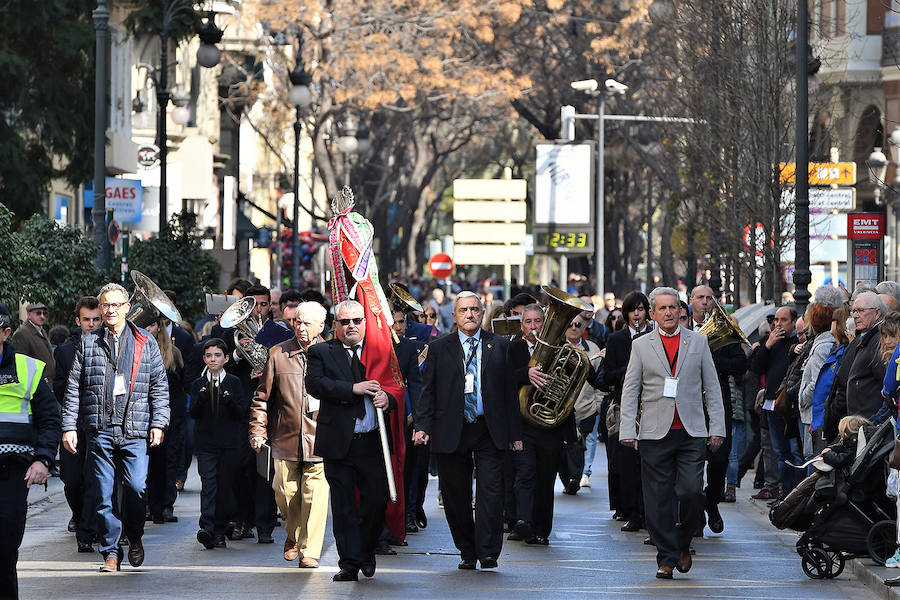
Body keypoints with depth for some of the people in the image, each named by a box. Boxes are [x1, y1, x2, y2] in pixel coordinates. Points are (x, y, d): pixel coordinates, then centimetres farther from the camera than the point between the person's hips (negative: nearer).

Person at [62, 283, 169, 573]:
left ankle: (134, 537, 13)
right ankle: (111, 552, 9)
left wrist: (158, 423, 0)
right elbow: (74, 388, 9)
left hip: (135, 430, -1)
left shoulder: (145, 342, 10)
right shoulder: (88, 343, 11)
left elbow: (159, 386, 9)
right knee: (103, 494, 0)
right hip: (99, 430, 1)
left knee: (136, 486, -12)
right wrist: (69, 426, 2)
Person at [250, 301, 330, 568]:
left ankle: (310, 550, -2)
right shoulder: (278, 354, 7)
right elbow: (263, 396, 11)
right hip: (285, 438, 2)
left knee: (315, 495, -8)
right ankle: (294, 535, 31)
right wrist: (258, 429, 5)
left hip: (319, 439, -2)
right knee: (286, 492, 5)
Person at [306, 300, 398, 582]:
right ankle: (350, 563, 10)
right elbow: (314, 384, -10)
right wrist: (353, 388, -17)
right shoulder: (320, 352, 6)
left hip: (372, 441, 1)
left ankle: (366, 551, 21)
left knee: (377, 499, -3)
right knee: (343, 505, 2)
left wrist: (387, 399, -11)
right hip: (339, 442, -1)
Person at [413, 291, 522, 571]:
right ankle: (467, 552, 15)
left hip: (489, 432, -1)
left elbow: (510, 390, 8)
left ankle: (488, 552, -6)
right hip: (451, 432, 1)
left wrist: (514, 432, 5)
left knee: (491, 491, -9)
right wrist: (423, 426, -6)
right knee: (456, 495, 4)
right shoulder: (439, 348, 7)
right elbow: (428, 390, 6)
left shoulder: (499, 346, 8)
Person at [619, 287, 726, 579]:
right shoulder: (641, 345, 8)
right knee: (659, 500, 0)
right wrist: (628, 430, -3)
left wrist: (717, 428, 3)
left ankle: (683, 542, 15)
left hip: (692, 433, 0)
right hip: (655, 434, 0)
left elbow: (712, 387, 10)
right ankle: (666, 558, 7)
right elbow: (630, 390, 7)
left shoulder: (698, 341, 10)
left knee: (691, 492, -10)